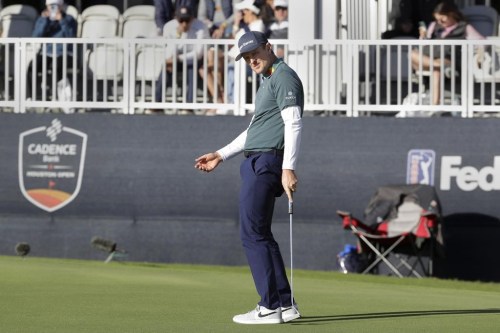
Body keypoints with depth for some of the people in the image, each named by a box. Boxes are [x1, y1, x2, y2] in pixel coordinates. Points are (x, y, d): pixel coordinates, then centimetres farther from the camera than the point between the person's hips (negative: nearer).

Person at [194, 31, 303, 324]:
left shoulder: (284, 76, -9)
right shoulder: (269, 81, 22)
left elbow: (294, 124, -19)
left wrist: (289, 168, -27)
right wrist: (221, 155, 31)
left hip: (266, 163, -10)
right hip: (257, 164, 10)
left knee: (253, 234, -10)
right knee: (261, 235, 12)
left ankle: (270, 307, -11)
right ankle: (285, 304, 13)